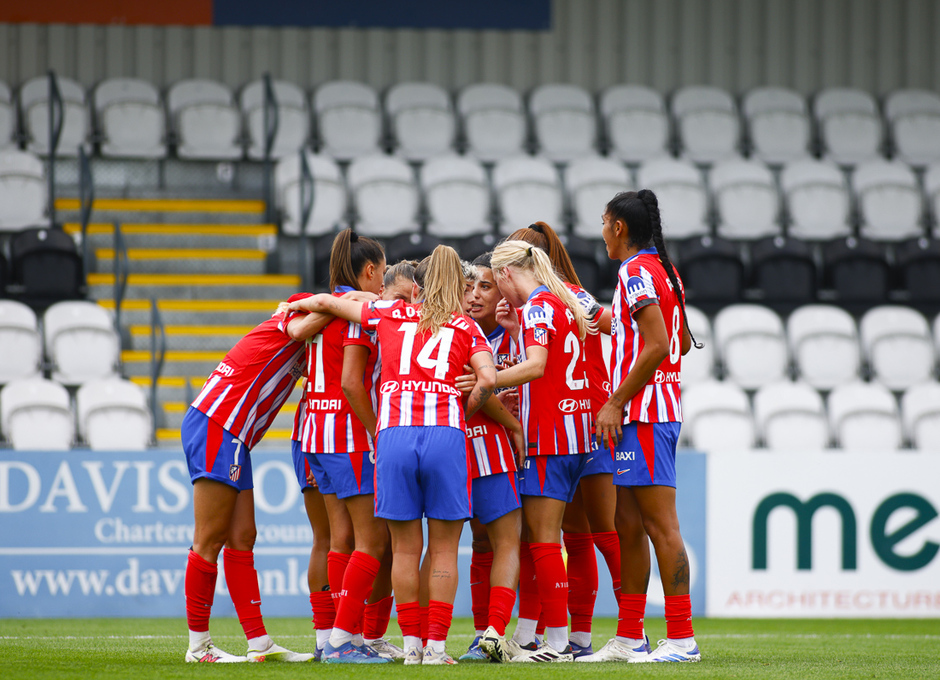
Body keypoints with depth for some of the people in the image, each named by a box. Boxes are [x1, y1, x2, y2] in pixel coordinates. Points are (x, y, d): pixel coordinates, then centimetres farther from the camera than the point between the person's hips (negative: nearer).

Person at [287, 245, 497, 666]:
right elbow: (488, 379, -3)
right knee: (444, 550, 5)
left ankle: (411, 643, 9)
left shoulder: (389, 314, 18)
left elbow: (326, 302, 28)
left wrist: (297, 305, 49)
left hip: (394, 435, 1)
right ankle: (436, 646, 1)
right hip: (445, 435, -1)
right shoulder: (466, 327, 13)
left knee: (405, 549, 9)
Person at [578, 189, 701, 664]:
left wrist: (616, 403, -17)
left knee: (661, 525, -10)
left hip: (642, 412, -10)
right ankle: (629, 637, 16)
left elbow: (657, 347, -21)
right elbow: (680, 342, 24)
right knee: (628, 526, 12)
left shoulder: (637, 272, -13)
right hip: (660, 407, 10)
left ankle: (681, 638, -12)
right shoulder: (664, 270, 17)